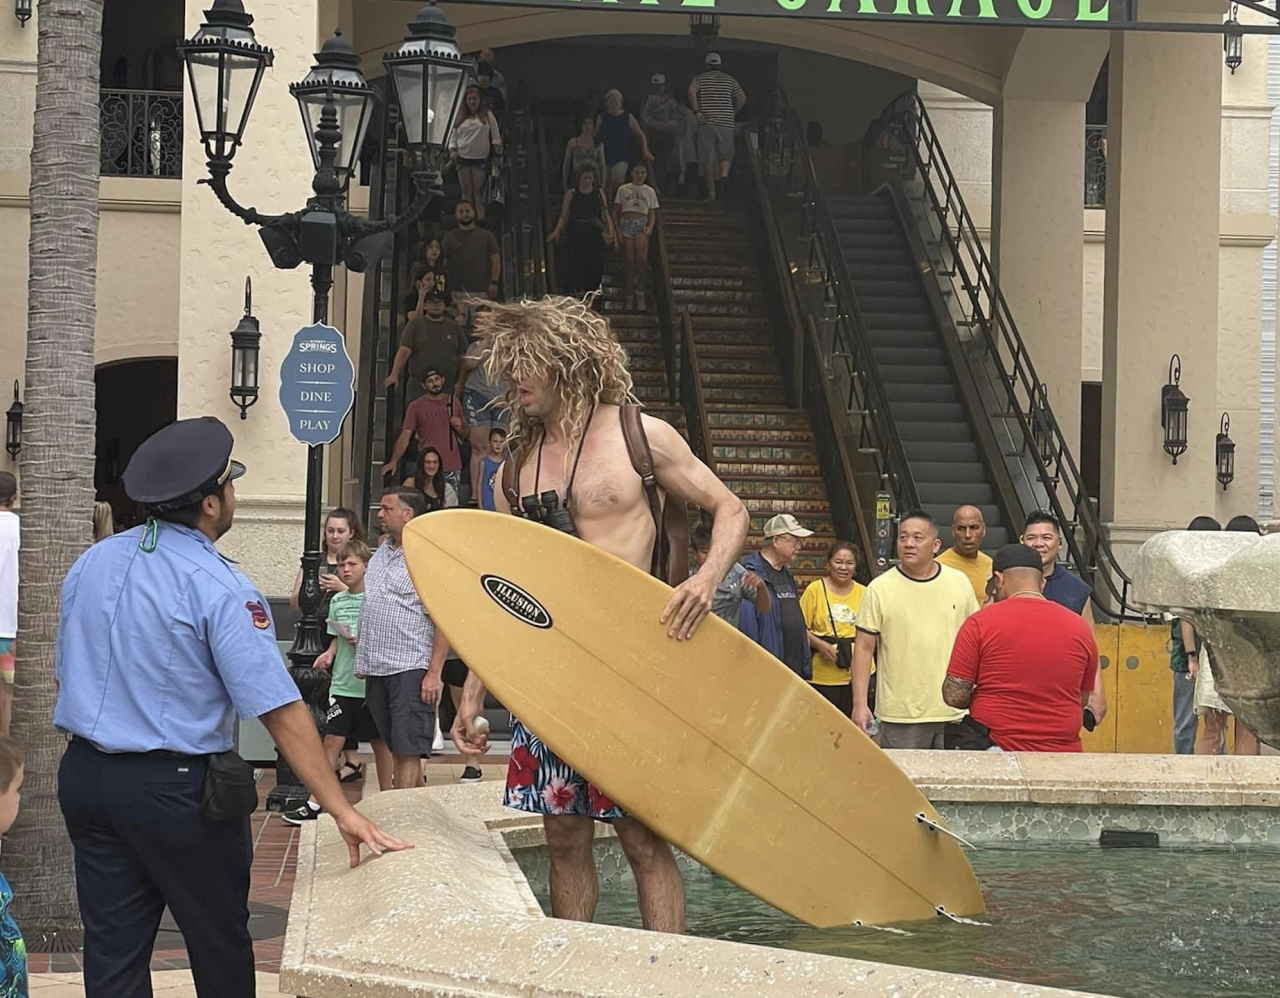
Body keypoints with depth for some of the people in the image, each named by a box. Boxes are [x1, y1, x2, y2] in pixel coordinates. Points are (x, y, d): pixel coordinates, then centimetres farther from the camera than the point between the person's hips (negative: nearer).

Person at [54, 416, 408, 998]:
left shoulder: (90, 564, 4)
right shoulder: (219, 589, -16)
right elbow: (280, 710, -20)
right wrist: (341, 810, -19)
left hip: (85, 776, 6)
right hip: (175, 790, -6)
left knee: (112, 950, 9)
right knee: (221, 950, 11)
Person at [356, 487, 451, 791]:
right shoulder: (381, 553, 15)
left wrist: (434, 673, -18)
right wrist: (363, 659, 16)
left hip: (410, 668, -8)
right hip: (377, 669, 8)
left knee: (407, 751, -9)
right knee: (395, 748, 10)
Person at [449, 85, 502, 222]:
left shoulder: (488, 116, 6)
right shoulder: (460, 119, 12)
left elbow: (496, 136, 5)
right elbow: (453, 137, 14)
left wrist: (497, 150, -6)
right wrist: (452, 151, -2)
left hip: (480, 159, -2)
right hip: (462, 158, 2)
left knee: (478, 192, -5)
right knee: (466, 193, 1)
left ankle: (480, 219, -7)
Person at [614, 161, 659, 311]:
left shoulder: (650, 191, 16)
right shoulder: (623, 189, 13)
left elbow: (652, 214, 15)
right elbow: (616, 211, 12)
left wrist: (650, 227, -4)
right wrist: (617, 228, -1)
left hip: (642, 226, 0)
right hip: (626, 225, 0)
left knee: (642, 259, -19)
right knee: (630, 261, -7)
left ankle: (640, 294, -10)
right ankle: (629, 296, -1)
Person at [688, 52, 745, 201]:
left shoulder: (700, 78, 6)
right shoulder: (729, 79, 12)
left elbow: (692, 91, -13)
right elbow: (742, 98, 6)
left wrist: (696, 111, -10)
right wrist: (733, 114, 14)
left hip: (706, 122, -1)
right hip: (727, 122, 1)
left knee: (707, 158, 2)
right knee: (726, 155, 11)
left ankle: (711, 192, -1)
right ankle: (724, 174, -21)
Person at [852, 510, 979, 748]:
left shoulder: (959, 583, 6)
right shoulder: (879, 589, -2)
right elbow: (864, 648, -1)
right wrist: (860, 704, -7)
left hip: (954, 710, 2)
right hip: (900, 715, -2)